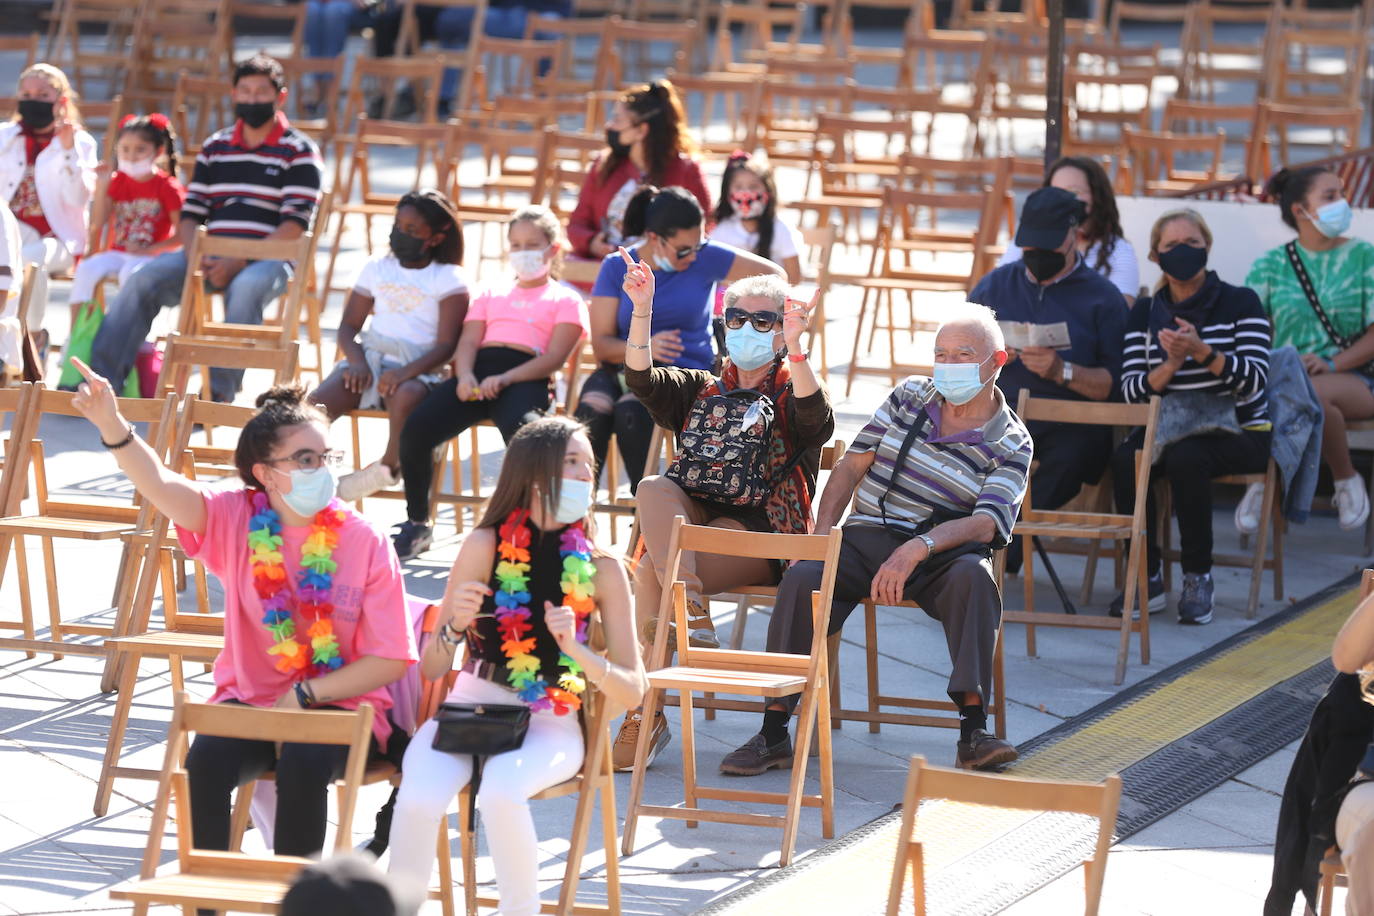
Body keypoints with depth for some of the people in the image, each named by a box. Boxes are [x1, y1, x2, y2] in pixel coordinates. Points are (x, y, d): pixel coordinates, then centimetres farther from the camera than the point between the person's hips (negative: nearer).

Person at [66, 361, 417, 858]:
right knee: (209, 759, -29)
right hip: (249, 700, 2)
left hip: (338, 705, -2)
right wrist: (112, 427, -39)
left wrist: (307, 694, -15)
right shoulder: (236, 520, -3)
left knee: (303, 762, -34)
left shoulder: (365, 541, -7)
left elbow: (391, 660, -7)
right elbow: (162, 487, -21)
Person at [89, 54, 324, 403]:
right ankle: (102, 377, -19)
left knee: (246, 287, -39)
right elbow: (190, 214, 14)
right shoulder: (215, 148, 18)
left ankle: (221, 392, -39)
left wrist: (239, 263, -17)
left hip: (269, 258, -5)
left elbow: (295, 225, -8)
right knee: (146, 279, -18)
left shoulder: (299, 152, 2)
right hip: (212, 255, 5)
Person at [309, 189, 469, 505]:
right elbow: (349, 325, 15)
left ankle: (389, 465, -20)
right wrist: (356, 361, -7)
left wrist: (406, 372, -23)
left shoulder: (449, 279, 4)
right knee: (316, 404, -26)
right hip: (369, 358, 3)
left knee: (406, 397, -40)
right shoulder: (377, 268, 18)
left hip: (418, 369, -3)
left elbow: (446, 345, -6)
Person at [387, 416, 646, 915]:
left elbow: (632, 693, -3)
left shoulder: (601, 570, 0)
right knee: (418, 799, -30)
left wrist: (576, 650, -19)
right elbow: (431, 670, 2)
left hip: (550, 722, -1)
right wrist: (455, 626, -19)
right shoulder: (487, 547, -1)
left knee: (501, 793, -34)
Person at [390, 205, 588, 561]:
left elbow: (555, 357, 1)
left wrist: (504, 380, -16)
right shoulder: (491, 294, 30)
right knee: (416, 429, -21)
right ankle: (417, 524, -3)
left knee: (524, 433, -40)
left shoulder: (565, 300, 16)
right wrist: (465, 376, -9)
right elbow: (468, 341, 16)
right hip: (477, 372, 4)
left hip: (525, 378, -4)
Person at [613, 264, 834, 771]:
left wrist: (795, 349, -32)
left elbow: (817, 421, -16)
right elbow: (641, 379, 3)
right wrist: (642, 309, -14)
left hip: (761, 534, -4)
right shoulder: (701, 390, 23)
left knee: (649, 573, -29)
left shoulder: (792, 394, 11)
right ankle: (692, 615, -40)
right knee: (654, 488, -30)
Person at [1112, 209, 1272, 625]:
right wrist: (1169, 366, -18)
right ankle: (1147, 579, -16)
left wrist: (1202, 352, -26)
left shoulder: (1240, 302, -1)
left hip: (1237, 431, -3)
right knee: (1125, 460, -28)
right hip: (1170, 428, 4)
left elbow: (1255, 382, -13)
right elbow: (1131, 392, 1)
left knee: (1185, 457, -35)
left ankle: (1198, 579, -21)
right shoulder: (1145, 311, 10)